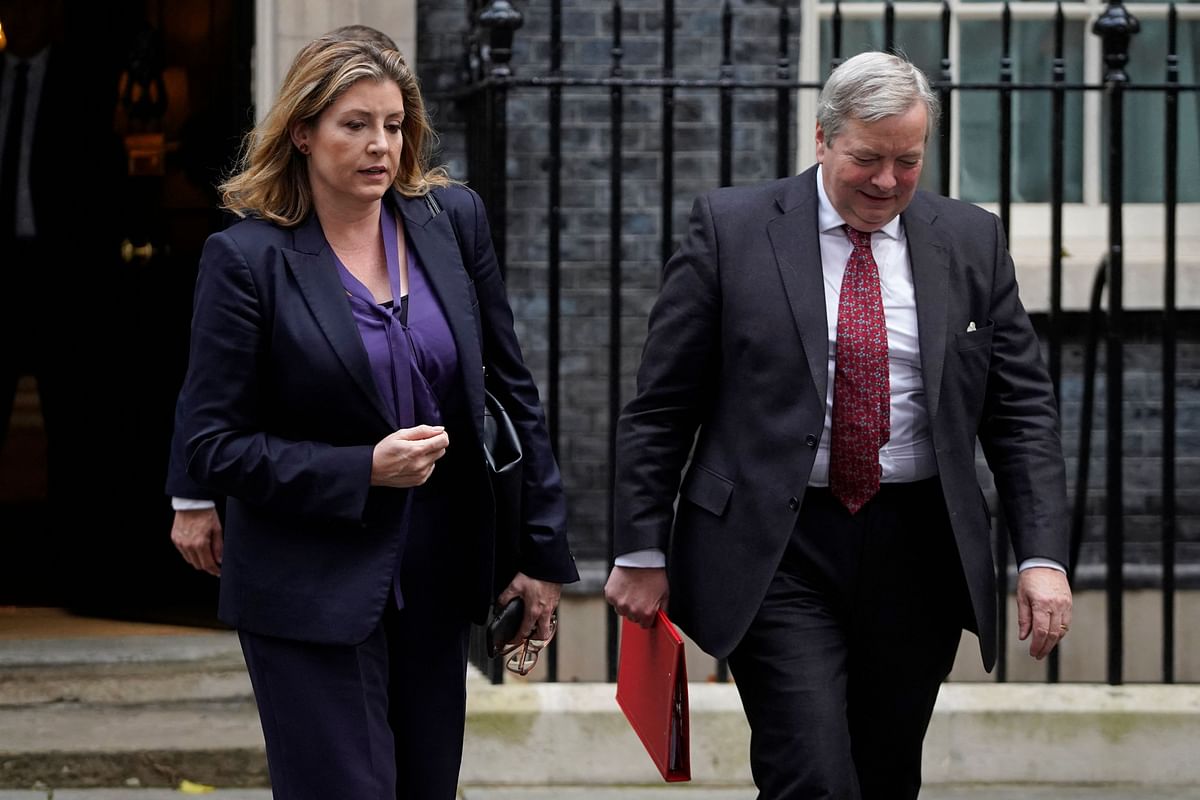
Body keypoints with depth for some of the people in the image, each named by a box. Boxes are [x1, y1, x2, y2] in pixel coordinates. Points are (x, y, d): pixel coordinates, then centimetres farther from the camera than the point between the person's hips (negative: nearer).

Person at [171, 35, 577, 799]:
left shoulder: (453, 220, 3)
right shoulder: (248, 257, -9)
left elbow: (511, 389, 9)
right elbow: (213, 444, -9)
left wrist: (544, 550, 7)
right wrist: (364, 471, -18)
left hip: (437, 578, 4)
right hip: (313, 587, -4)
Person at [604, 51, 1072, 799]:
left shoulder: (972, 241, 6)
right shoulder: (731, 227, -2)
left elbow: (1023, 408, 6)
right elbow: (661, 406, 0)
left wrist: (1043, 556, -4)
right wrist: (643, 551, -2)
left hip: (916, 554, 3)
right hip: (775, 550, -3)